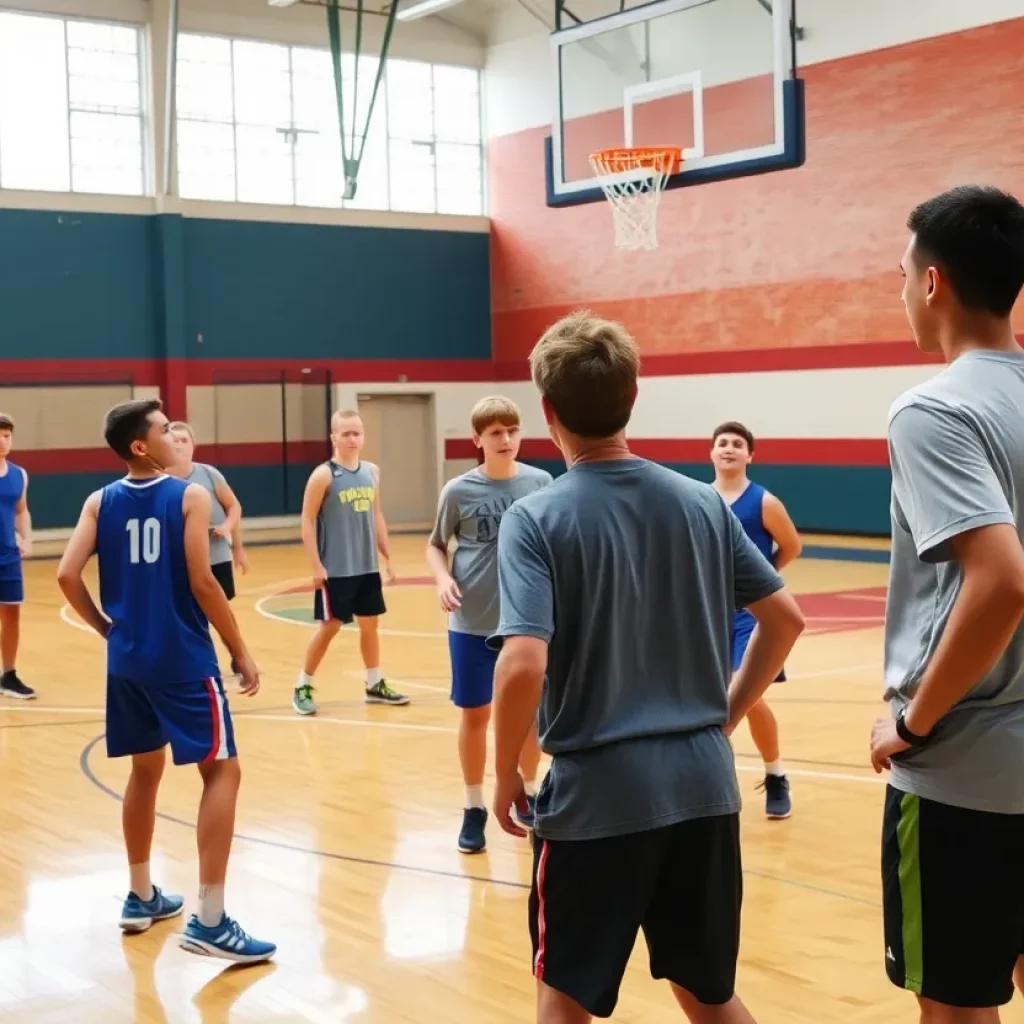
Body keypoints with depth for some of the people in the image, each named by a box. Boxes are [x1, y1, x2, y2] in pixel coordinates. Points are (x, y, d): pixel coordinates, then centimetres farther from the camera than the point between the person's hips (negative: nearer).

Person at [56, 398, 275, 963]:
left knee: (146, 770, 21)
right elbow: (202, 584, -15)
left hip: (127, 660, 6)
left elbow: (67, 575, -5)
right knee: (222, 771, -1)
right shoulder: (189, 496, -10)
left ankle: (141, 898, 30)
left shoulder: (100, 501, 3)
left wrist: (106, 628, 10)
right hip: (185, 659, -6)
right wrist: (242, 652, -6)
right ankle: (209, 920, -8)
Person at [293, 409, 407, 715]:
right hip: (335, 570, -5)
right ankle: (302, 687, 13)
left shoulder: (372, 472, 6)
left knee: (370, 625, 13)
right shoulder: (323, 475, -12)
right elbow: (307, 521, -11)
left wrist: (388, 557, 13)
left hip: (367, 567, 5)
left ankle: (375, 685, 25)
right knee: (329, 627, 0)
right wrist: (316, 566, -15)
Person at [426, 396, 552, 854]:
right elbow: (435, 545, 6)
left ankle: (529, 795, 31)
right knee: (474, 714, 7)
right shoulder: (459, 491, -6)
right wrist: (443, 578, -12)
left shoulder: (540, 483, -3)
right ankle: (474, 808, 21)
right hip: (472, 623, -1)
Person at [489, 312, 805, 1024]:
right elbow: (785, 618, 7)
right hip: (704, 784, 4)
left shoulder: (536, 519, -11)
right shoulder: (702, 502, 3)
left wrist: (506, 777, -7)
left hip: (596, 792, -4)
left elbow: (523, 665, -22)